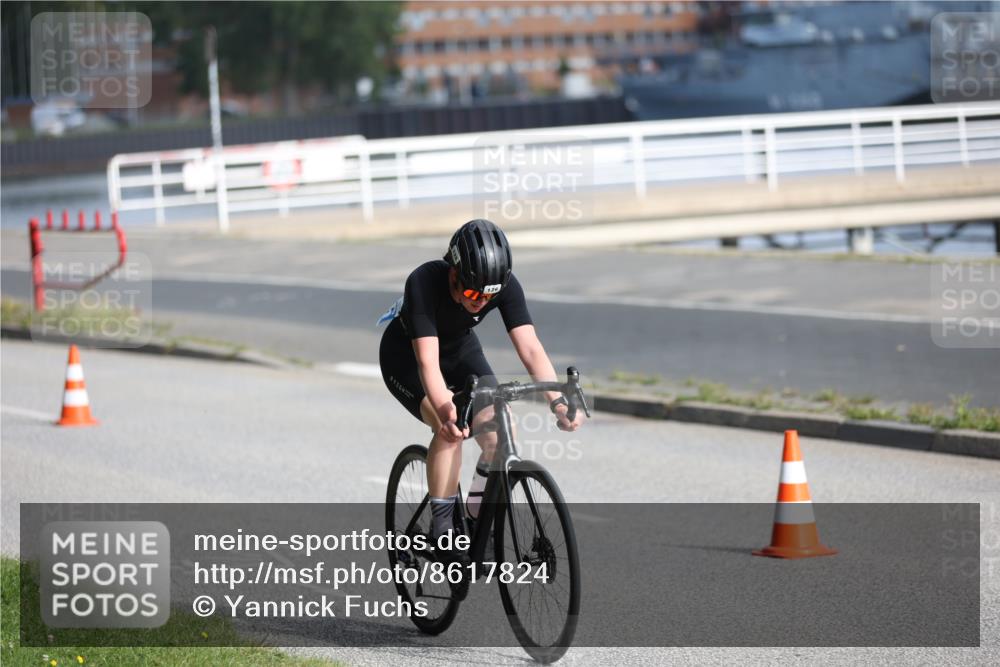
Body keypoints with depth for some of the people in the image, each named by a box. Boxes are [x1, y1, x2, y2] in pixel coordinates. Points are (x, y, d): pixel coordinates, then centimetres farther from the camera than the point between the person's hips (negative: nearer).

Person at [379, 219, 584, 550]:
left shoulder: (505, 286, -27)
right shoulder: (424, 283, -38)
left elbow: (530, 348, -32)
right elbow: (428, 361, -45)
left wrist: (557, 401, -48)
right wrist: (444, 411, -62)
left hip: (461, 349, 4)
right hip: (406, 356, -4)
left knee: (500, 434, -19)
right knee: (451, 429, -30)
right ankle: (442, 533, -18)